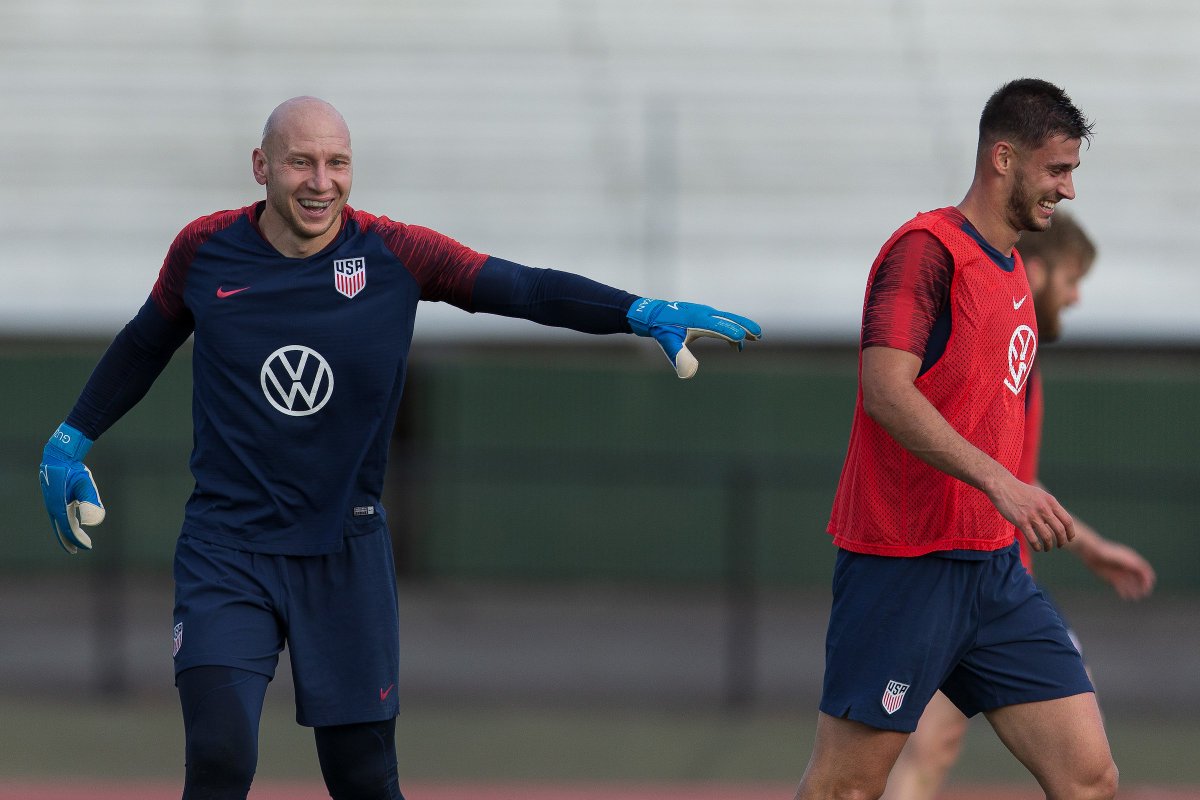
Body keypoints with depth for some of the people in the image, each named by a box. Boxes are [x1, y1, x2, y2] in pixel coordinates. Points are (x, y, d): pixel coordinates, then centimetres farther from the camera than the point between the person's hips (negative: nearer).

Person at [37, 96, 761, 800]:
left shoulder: (396, 254, -5)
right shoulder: (205, 250, -2)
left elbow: (527, 290, -8)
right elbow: (147, 344, 17)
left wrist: (645, 313, -20)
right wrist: (74, 437, 20)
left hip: (347, 554, 1)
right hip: (227, 549, -1)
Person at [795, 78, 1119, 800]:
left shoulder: (1012, 272, 18)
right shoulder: (928, 249, -10)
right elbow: (886, 389, -23)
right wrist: (1000, 482, -32)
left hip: (994, 570, 8)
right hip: (904, 566, -8)